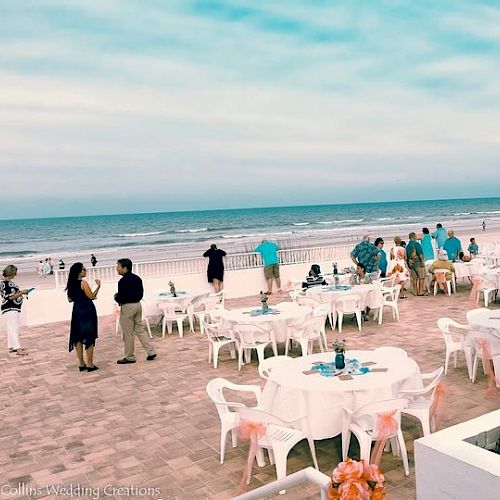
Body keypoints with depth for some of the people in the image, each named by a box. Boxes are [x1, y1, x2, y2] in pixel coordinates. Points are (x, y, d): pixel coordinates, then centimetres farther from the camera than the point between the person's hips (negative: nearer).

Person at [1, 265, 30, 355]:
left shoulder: (8, 282, 11)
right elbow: (10, 297, -20)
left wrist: (20, 292, 9)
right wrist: (21, 292, -14)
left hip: (14, 309, 10)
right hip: (10, 309, -10)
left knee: (11, 328, 15)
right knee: (14, 328, -12)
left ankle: (11, 347, 23)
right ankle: (18, 349, -14)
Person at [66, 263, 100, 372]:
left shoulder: (72, 284, 7)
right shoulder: (83, 283, -14)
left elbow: (70, 299, 14)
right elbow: (92, 297, -14)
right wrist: (98, 286, -11)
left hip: (77, 311, 7)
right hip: (87, 311, -7)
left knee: (78, 338, 10)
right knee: (89, 338, -1)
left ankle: (81, 364, 16)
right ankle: (90, 364, 1)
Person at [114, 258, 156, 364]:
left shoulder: (123, 281, -18)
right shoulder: (137, 278, 8)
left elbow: (121, 298, -21)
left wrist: (116, 297, 0)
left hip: (127, 307, -8)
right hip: (138, 305, 8)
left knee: (128, 334, 3)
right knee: (140, 329, 15)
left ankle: (129, 357, 13)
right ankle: (151, 351, 13)